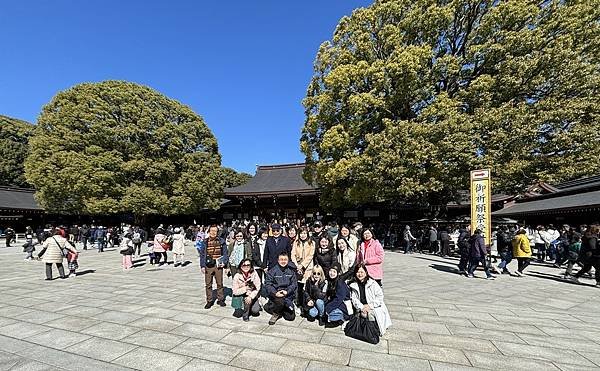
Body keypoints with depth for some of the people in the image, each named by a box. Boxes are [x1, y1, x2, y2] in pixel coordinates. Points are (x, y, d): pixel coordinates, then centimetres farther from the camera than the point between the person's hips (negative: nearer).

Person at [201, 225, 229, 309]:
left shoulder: (221, 241, 1)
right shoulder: (205, 242, 2)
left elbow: (225, 253, 5)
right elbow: (202, 254, 5)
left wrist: (224, 262, -8)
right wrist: (202, 266, 0)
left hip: (218, 265, 0)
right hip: (208, 266, 1)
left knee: (220, 283, 8)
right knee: (208, 284, 7)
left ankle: (220, 299, 24)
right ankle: (209, 301, 21)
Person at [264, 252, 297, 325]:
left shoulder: (291, 271, 8)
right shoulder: (272, 271, 0)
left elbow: (294, 284, 2)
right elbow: (267, 284, -7)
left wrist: (287, 291, -17)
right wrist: (275, 293, -23)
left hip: (288, 296, 3)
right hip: (275, 295, -3)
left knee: (290, 317, -4)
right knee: (281, 301, -36)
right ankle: (275, 313, -1)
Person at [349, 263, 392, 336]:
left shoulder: (372, 283, -3)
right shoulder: (353, 285, 8)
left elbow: (380, 296, -5)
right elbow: (354, 298, 3)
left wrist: (370, 305, -13)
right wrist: (361, 307, -13)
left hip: (375, 308, -3)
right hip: (362, 309, 3)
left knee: (371, 313, -28)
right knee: (363, 314, -25)